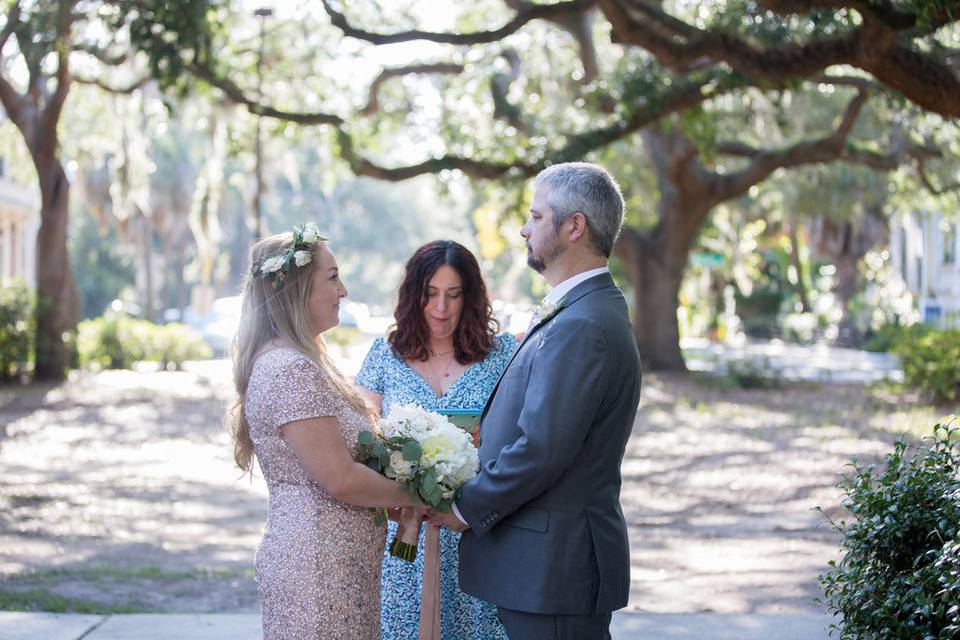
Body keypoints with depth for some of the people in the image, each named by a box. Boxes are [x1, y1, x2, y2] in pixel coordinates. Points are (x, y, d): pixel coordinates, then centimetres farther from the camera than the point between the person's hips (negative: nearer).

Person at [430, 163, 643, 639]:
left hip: (554, 569, -10)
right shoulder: (590, 311, 14)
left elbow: (540, 450, -23)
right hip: (557, 561, 10)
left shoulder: (582, 327, -20)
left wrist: (468, 508, -11)